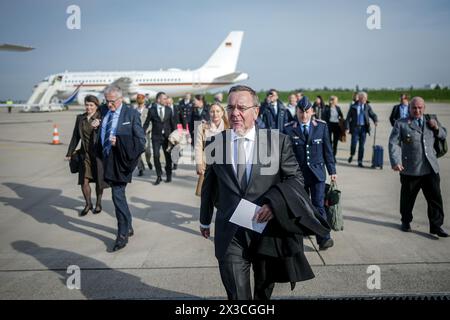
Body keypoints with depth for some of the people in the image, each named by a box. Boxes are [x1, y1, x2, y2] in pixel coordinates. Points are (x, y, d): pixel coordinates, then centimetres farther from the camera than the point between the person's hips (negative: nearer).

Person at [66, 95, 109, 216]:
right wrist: (69, 153, 11)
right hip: (85, 154, 3)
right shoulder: (80, 118, 6)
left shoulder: (101, 118, -7)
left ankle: (98, 204, 29)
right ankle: (88, 204, 21)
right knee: (84, 181, -1)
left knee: (98, 181, 9)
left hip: (98, 154, -3)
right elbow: (75, 137, 11)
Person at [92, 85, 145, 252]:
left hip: (121, 161, -6)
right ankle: (128, 227, 32)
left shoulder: (131, 114, -9)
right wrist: (97, 124, 0)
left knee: (118, 196, -7)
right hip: (108, 160, 7)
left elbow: (141, 140, -10)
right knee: (118, 195, 16)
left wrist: (119, 142, -20)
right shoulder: (104, 111, 8)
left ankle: (123, 235, 5)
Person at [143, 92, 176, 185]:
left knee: (168, 156, 8)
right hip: (156, 136, -2)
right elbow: (147, 123, 0)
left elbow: (172, 123, 8)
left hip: (167, 136, 2)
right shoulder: (152, 110, -3)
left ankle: (168, 175, 26)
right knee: (156, 156, -7)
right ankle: (159, 176, 5)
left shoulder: (169, 110, 4)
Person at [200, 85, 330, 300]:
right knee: (237, 294, -2)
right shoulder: (215, 143, 1)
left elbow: (295, 178, -1)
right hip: (230, 235, 0)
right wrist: (205, 220, 22)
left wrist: (273, 203, -19)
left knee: (264, 290, 22)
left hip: (267, 230, 0)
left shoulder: (278, 141, -5)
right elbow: (209, 186, 12)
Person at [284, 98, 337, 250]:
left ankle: (324, 238, -2)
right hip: (298, 173, 0)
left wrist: (332, 170, 6)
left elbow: (327, 149, 7)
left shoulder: (321, 126, 2)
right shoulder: (289, 129, -3)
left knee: (319, 205, -6)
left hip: (317, 172, 0)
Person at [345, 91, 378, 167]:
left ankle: (360, 161, 10)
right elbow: (348, 118, 2)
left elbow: (373, 115, 7)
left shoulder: (367, 107, 7)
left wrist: (376, 121, -16)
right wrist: (347, 128, -7)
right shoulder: (353, 107, 2)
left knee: (362, 145, 2)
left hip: (363, 128, 2)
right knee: (354, 143, -9)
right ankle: (351, 155, 22)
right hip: (355, 127, -2)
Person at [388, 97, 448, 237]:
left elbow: (443, 135, 23)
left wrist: (437, 128, -1)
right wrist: (395, 162, -20)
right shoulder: (401, 124, 0)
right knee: (407, 198, 11)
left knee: (435, 198, 2)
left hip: (431, 168, 3)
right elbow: (393, 143, -6)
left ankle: (436, 226, 13)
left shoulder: (432, 120, 12)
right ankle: (406, 222, 30)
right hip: (410, 169, -2)